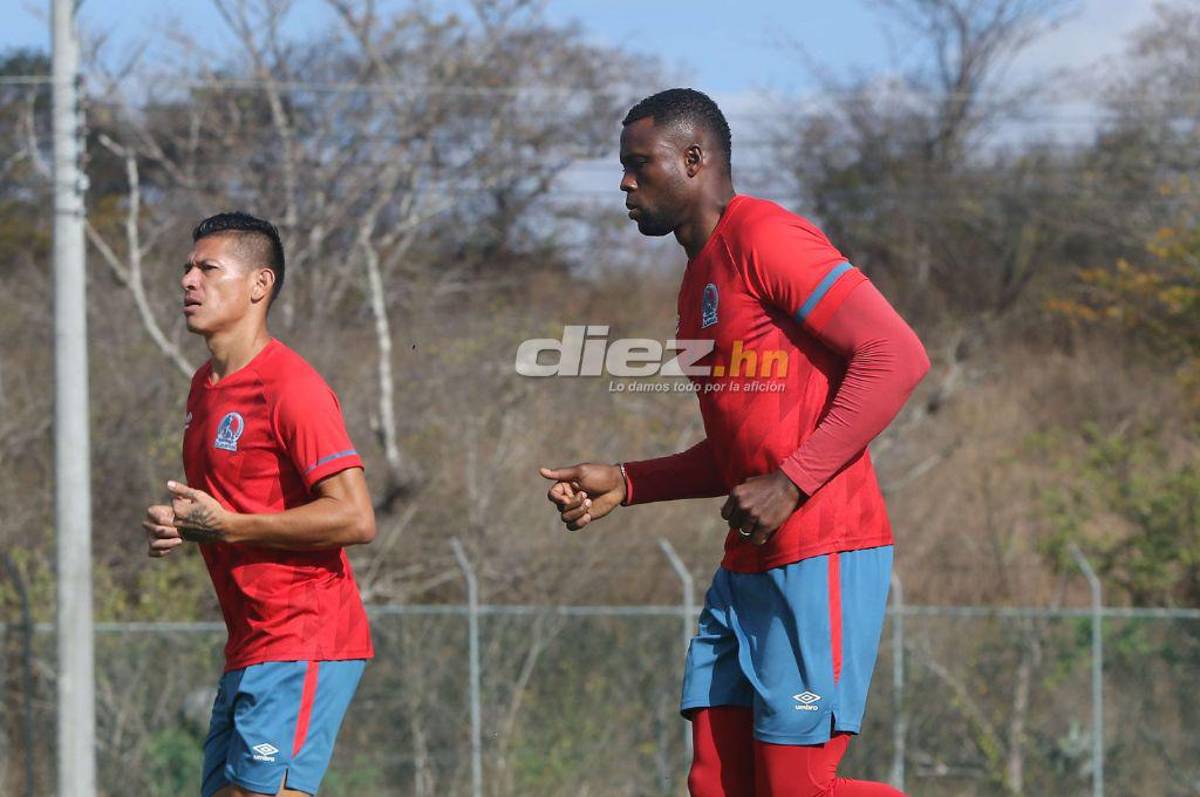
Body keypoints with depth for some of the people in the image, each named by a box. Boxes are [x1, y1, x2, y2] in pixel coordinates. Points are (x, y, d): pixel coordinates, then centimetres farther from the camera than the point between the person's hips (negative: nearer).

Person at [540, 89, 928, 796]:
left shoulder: (764, 239, -10)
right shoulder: (700, 279, 20)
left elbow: (897, 358, -19)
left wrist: (789, 485, -21)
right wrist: (622, 485, 13)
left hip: (819, 560, -10)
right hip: (746, 570, 10)